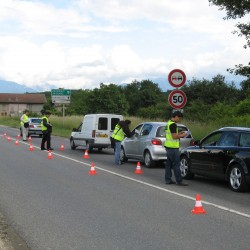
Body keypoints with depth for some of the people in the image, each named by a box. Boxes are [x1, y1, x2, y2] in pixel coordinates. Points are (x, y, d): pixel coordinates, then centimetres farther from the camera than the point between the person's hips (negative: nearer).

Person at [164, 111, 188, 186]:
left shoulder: (168, 123, 15)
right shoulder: (173, 124, -17)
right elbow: (174, 136, -21)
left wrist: (179, 133, 15)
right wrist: (182, 135, -7)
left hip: (168, 146, 10)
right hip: (173, 147, -10)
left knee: (169, 164, 12)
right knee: (176, 164, -7)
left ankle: (168, 179, 15)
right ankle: (179, 181, -5)